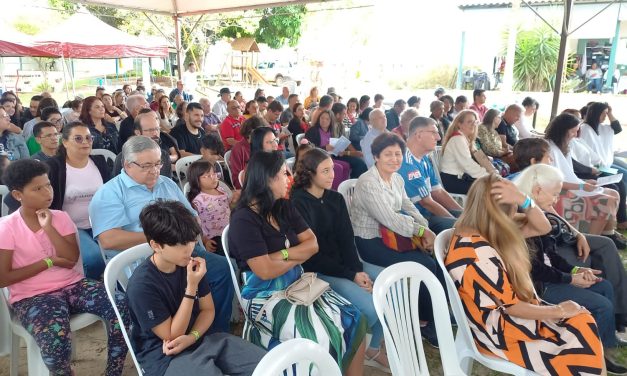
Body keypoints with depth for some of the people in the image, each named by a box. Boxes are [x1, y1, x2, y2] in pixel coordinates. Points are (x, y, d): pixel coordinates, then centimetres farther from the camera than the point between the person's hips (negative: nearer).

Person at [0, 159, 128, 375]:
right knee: (55, 339, -34)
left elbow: (71, 259, -6)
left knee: (122, 310, -22)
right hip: (31, 296, -3)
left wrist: (48, 228, -11)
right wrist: (48, 262, -9)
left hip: (73, 285, 3)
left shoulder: (61, 217, 6)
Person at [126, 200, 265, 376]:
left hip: (200, 339, 6)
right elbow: (172, 336, -16)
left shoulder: (190, 264, -4)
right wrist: (191, 287, -25)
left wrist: (191, 337, -15)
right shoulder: (141, 285, -22)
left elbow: (208, 309, 6)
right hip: (164, 356, -5)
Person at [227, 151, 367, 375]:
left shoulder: (284, 207, 7)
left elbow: (313, 244, 2)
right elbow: (266, 270, -19)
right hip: (264, 295, -6)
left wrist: (284, 254, -15)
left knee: (353, 320, -11)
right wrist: (299, 256, -4)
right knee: (323, 336, -26)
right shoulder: (244, 219, -14)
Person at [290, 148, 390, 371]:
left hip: (343, 263, 7)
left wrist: (358, 269, -13)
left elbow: (346, 240, 5)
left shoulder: (336, 199, 10)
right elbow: (312, 254, -15)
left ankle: (373, 349, 9)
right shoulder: (298, 204, -12)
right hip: (317, 271, -7)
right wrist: (350, 275, -16)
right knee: (371, 306, -23)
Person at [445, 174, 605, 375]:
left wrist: (522, 200, -14)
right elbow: (510, 306, -20)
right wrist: (559, 311, -7)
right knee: (584, 338, -7)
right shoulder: (478, 253, -27)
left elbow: (543, 228, 5)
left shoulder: (484, 234, 1)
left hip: (505, 315, 9)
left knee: (584, 322, -2)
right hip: (500, 333, -9)